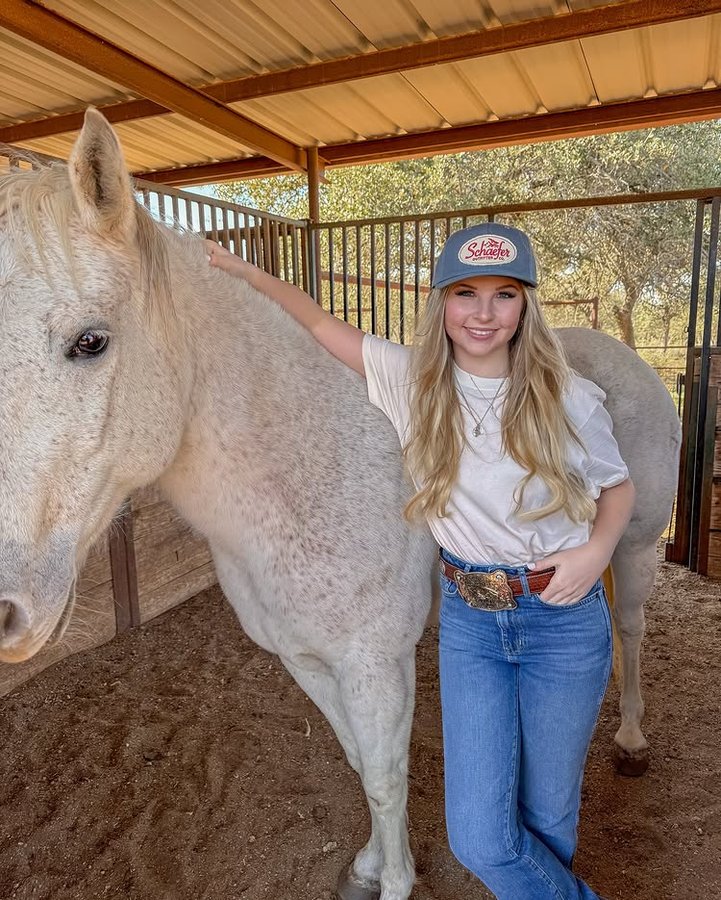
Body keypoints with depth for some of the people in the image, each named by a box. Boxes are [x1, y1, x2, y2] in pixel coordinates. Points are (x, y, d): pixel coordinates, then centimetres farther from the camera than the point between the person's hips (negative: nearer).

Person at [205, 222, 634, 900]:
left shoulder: (570, 401, -12)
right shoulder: (411, 380, -7)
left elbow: (618, 488, 4)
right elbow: (320, 323, 3)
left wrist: (596, 551, -14)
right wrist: (238, 270, 1)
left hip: (564, 618, -1)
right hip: (467, 617, 2)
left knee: (548, 817, 15)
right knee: (479, 837, 3)